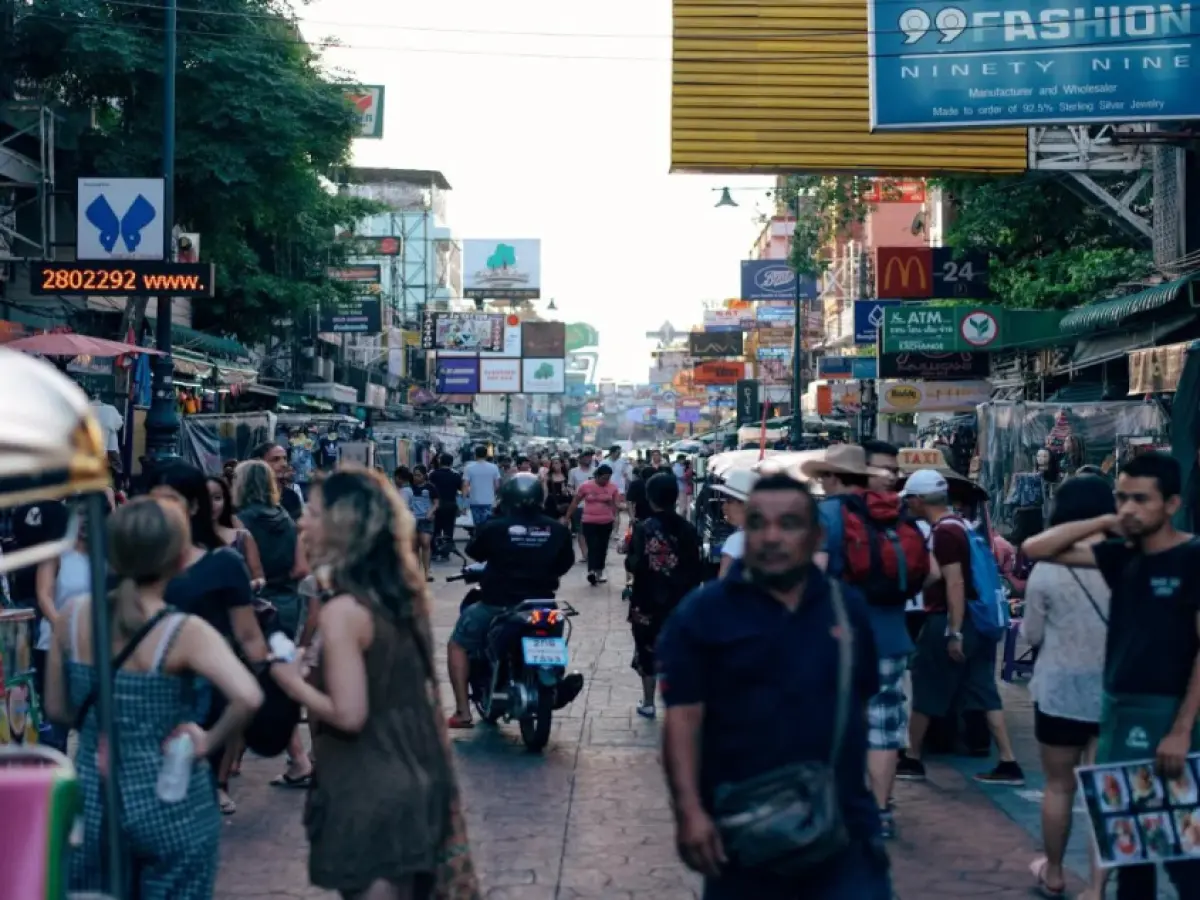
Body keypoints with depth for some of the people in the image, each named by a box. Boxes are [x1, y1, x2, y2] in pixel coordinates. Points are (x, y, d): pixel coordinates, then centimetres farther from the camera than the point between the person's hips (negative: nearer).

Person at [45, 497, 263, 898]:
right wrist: (209, 741, -16)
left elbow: (58, 710, 6)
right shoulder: (185, 633, -18)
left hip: (91, 797, 4)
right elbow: (247, 697, -32)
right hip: (170, 805, -4)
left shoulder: (73, 616, -5)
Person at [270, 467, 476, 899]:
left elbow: (348, 714, -23)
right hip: (415, 776, 8)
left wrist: (293, 680, -9)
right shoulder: (403, 588, 3)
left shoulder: (343, 610, -21)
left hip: (370, 791, -8)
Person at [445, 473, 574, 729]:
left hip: (497, 606, -3)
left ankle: (463, 712, 6)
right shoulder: (559, 531, -3)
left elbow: (474, 553, 6)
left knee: (458, 644, 16)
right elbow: (565, 564, 11)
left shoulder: (494, 528, -12)